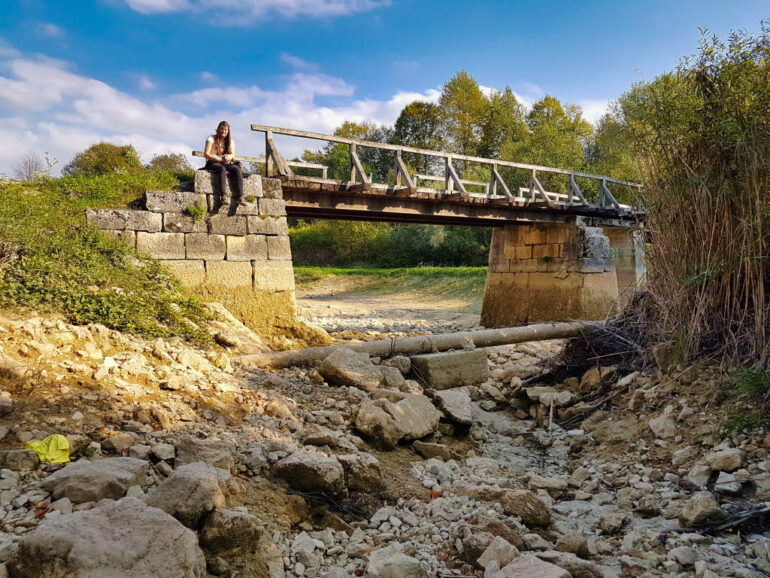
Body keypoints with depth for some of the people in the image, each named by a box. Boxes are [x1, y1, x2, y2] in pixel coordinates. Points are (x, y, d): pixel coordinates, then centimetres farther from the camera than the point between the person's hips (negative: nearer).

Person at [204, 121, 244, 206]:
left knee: (237, 169, -29)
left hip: (226, 164, 4)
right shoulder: (211, 139, 2)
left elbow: (232, 154, 4)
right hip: (213, 163, -4)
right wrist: (220, 159, -19)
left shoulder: (230, 141, 15)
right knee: (222, 169, -39)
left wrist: (229, 157, -22)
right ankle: (224, 196, -51)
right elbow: (206, 154, -7)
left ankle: (240, 196, -39)